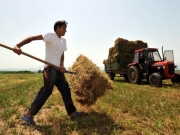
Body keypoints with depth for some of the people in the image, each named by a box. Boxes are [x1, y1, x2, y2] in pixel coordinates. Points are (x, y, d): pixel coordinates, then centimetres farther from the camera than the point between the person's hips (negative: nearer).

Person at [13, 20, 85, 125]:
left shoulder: (63, 40, 17)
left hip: (58, 69, 9)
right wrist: (18, 46, -29)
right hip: (50, 69, -8)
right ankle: (28, 115, 9)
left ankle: (72, 113, 19)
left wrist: (62, 65, -3)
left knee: (66, 90, 9)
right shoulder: (51, 36, -8)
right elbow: (32, 38, -16)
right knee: (46, 92, -6)